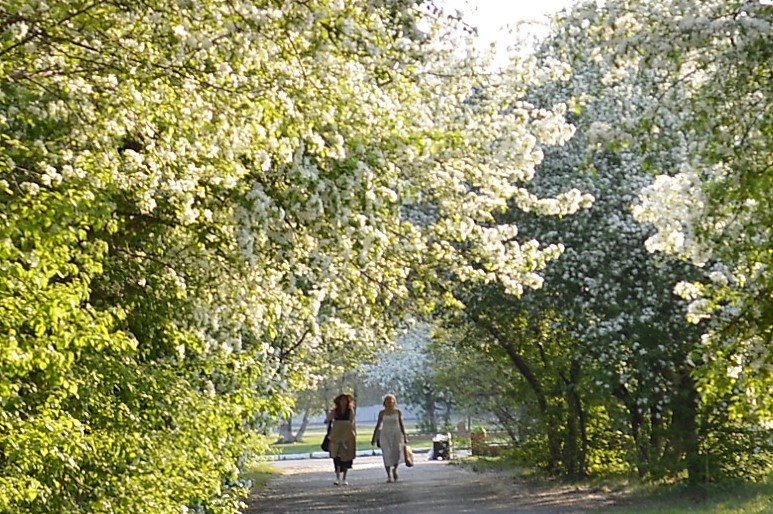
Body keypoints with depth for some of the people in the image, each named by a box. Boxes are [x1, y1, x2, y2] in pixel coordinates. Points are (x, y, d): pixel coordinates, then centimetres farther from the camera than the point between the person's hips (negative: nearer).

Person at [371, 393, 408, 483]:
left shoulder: (398, 412, 4)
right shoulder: (382, 413, 4)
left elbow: (401, 425, 7)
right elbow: (378, 425, 8)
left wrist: (404, 437, 3)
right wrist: (374, 438, 6)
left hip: (396, 434, 0)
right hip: (385, 435, 0)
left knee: (397, 452, -16)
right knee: (387, 455, -8)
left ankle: (395, 469, 11)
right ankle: (389, 476, -1)